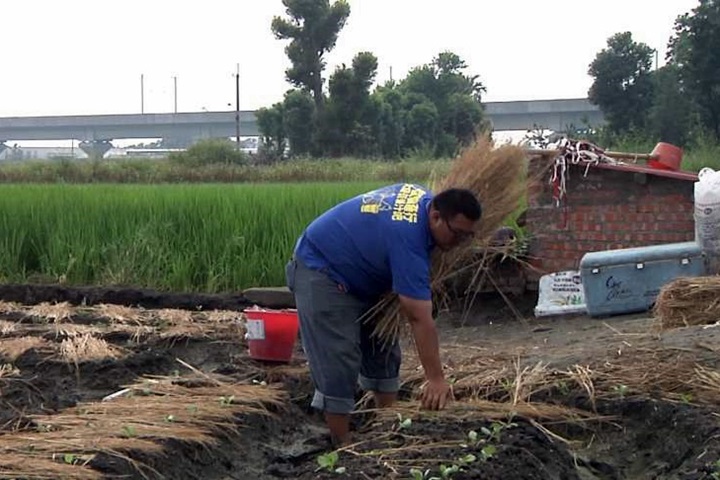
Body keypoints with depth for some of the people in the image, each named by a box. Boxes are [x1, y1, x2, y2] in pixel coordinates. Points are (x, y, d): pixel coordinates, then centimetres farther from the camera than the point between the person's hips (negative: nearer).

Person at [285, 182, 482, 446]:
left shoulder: (426, 199, -8)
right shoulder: (408, 237, -35)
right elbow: (420, 319, -37)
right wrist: (436, 379, -36)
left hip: (359, 273, 10)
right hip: (320, 273, -10)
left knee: (383, 352, 11)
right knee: (338, 366, -13)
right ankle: (342, 447, -7)